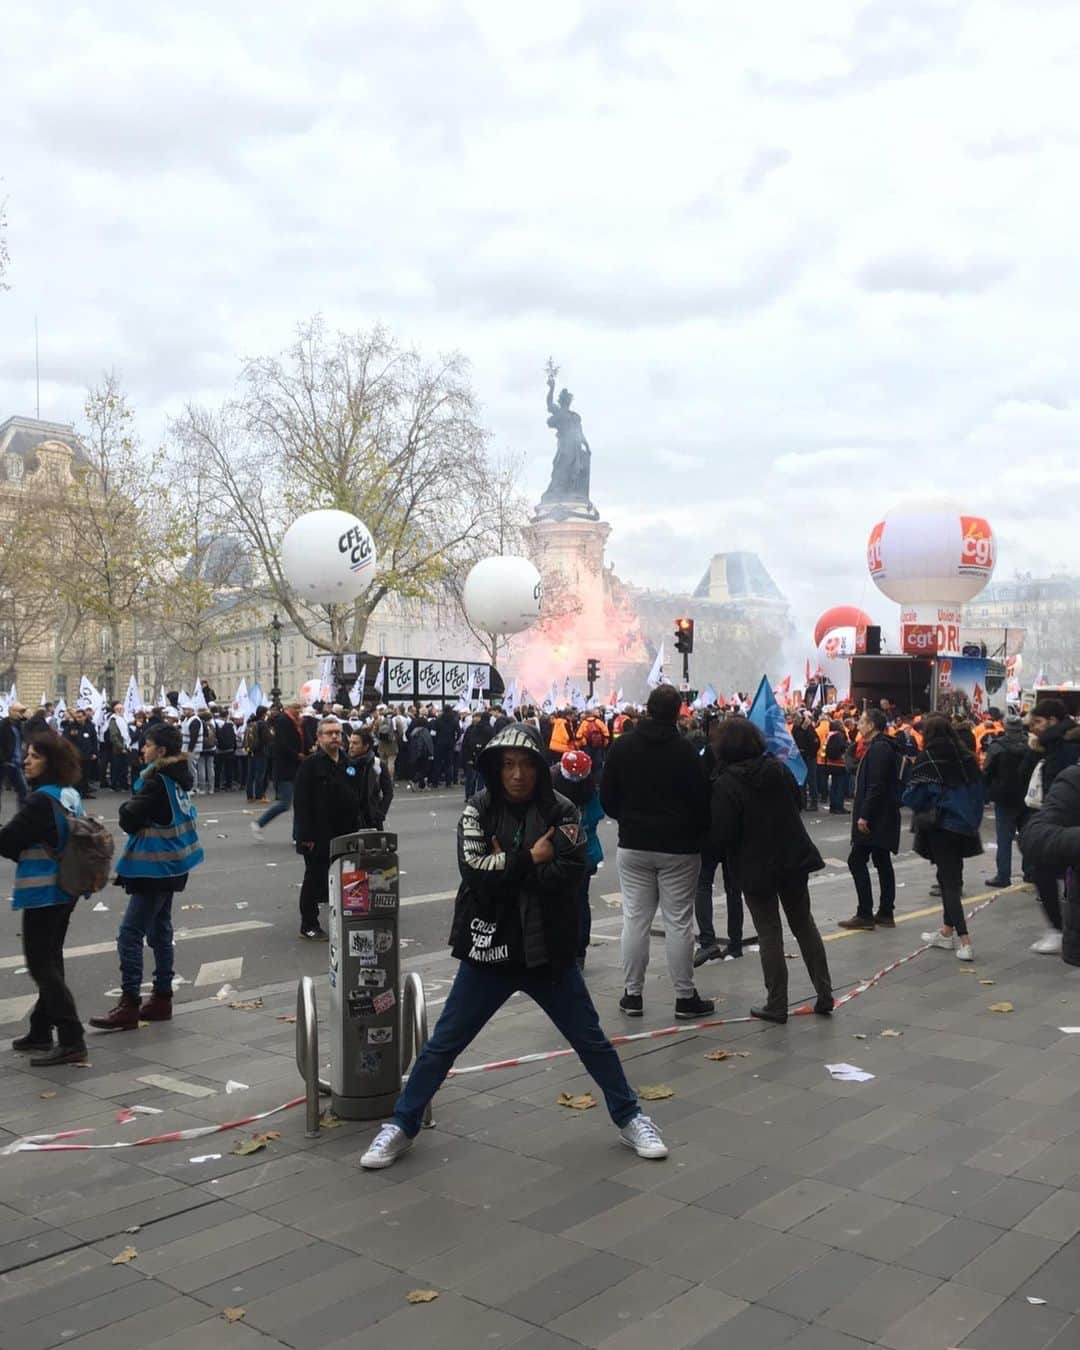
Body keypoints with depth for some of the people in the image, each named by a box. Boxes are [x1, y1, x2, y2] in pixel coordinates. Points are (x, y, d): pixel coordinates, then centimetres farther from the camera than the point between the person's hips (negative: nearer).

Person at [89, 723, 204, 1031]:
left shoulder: (156, 781, -18)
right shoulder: (178, 778, 8)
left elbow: (129, 820, -16)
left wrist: (126, 807, 4)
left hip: (154, 867, -10)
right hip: (170, 865, 10)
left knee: (130, 933, -9)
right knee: (159, 930, 15)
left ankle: (129, 1006, -9)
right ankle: (162, 998, 21)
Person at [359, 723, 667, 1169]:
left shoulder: (561, 811, -4)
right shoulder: (478, 809, -4)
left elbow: (567, 877, -18)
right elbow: (474, 870, -18)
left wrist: (505, 866, -17)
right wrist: (528, 858, -16)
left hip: (547, 951, 0)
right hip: (488, 949, 0)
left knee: (592, 1041, 11)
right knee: (443, 1043, 6)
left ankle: (629, 1119, 30)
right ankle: (401, 1127, 22)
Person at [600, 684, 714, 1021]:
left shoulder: (622, 746, -3)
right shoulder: (685, 751, -12)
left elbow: (607, 797, 2)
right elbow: (701, 800, -7)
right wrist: (698, 832, 12)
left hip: (633, 845, 3)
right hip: (678, 847, -3)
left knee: (635, 918, 8)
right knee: (679, 921, 3)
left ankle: (633, 994, 13)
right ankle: (686, 998, 10)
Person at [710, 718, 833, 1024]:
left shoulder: (725, 784, -18)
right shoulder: (778, 768, 0)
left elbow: (722, 835, -18)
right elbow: (798, 802, 13)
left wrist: (723, 851, 2)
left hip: (756, 867, -5)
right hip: (794, 858, 5)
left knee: (769, 933, 4)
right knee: (804, 923, 16)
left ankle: (777, 1005, 8)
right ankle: (824, 995, 20)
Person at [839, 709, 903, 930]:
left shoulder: (878, 749, -17)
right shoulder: (884, 747, 16)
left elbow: (876, 787, -24)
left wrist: (864, 815, -22)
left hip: (875, 818, -10)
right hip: (883, 818, 10)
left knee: (857, 861, -6)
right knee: (882, 862, 11)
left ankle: (865, 914, -4)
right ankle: (885, 913, 16)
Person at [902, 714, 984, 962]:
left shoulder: (929, 758, -12)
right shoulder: (966, 757, 3)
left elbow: (913, 795, -12)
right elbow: (977, 791, 9)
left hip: (940, 827, -6)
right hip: (966, 826, 6)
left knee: (949, 881, -1)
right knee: (951, 877, 19)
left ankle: (965, 942, -9)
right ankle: (947, 932, 31)